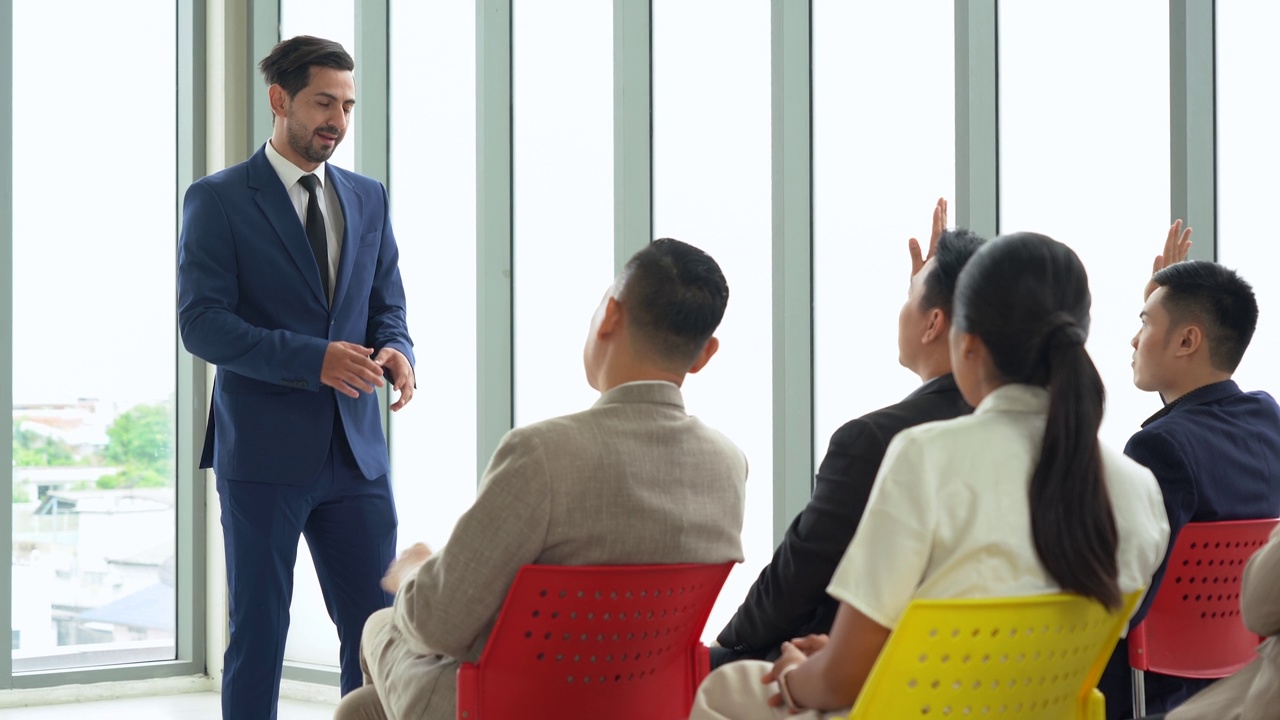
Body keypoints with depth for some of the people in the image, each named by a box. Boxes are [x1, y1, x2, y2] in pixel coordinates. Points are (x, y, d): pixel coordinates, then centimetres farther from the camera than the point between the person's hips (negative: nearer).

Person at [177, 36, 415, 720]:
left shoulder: (368, 199, 13)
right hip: (264, 452, -4)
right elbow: (201, 323, -11)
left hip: (355, 453, 4)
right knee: (258, 634, 4)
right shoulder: (218, 199, -3)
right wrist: (312, 359, -23)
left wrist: (395, 351, -7)